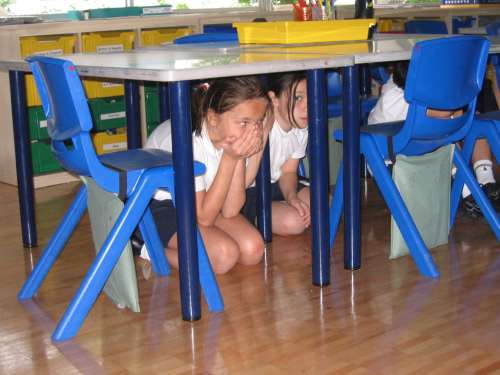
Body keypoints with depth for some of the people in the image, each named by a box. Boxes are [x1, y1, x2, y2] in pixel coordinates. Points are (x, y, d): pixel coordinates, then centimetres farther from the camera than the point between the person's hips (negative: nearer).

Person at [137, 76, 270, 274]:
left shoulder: (235, 136, -15)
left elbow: (229, 211, -17)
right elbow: (203, 217, -27)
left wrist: (240, 158, -30)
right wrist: (230, 158, -34)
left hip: (203, 201, 7)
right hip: (157, 206, -7)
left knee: (253, 249, -14)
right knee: (224, 254, -27)